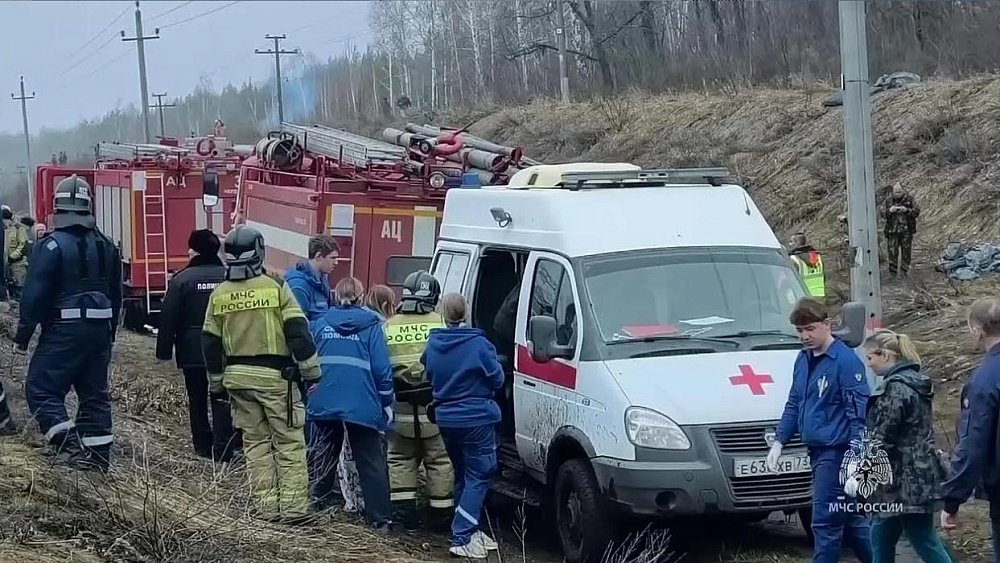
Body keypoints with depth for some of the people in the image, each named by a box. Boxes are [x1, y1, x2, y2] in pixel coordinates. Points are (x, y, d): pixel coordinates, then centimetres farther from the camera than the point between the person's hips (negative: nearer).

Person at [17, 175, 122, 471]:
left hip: (64, 330, -7)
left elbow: (34, 293, -15)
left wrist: (24, 332, -8)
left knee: (40, 388, -1)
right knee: (94, 393, 12)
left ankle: (68, 445, -14)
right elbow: (116, 294, 17)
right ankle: (97, 455, 13)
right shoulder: (106, 246, 10)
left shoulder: (52, 245, -12)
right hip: (100, 329, 7)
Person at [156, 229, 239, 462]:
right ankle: (223, 450, -5)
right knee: (222, 400, 3)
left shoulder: (182, 278, -9)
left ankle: (203, 447, 17)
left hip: (192, 352, -2)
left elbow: (168, 318, -9)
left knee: (197, 401, 11)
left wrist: (164, 351, -4)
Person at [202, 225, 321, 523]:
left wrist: (216, 382, 20)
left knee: (255, 442, 13)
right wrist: (311, 371, -3)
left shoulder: (219, 295, 3)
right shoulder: (275, 287, -9)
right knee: (289, 442, 3)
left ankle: (267, 506, 11)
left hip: (237, 376, 4)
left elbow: (210, 343, 9)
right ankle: (293, 507, -2)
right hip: (275, 375, -4)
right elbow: (297, 331, -11)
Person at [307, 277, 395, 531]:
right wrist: (386, 402, 6)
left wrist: (308, 392, 25)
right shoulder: (370, 325, 0)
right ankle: (381, 519, 0)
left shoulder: (320, 323, 8)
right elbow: (381, 367, -3)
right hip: (363, 405, -2)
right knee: (371, 463, 3)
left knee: (322, 461, 17)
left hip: (324, 403, 3)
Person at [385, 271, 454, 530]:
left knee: (401, 460, 14)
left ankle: (403, 511, 10)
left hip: (401, 410, 2)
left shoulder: (389, 327, 2)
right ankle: (441, 512, 11)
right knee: (440, 460, 8)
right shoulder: (442, 324, -7)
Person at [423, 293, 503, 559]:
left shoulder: (432, 344, 1)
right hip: (477, 419, -6)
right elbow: (497, 379, -8)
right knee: (479, 476, -1)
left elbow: (428, 374, 14)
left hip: (446, 419, 6)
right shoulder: (479, 345, -15)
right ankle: (462, 538, -9)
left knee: (463, 475, 18)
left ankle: (470, 532, 23)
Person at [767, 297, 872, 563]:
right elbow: (794, 403, 20)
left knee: (825, 523, -6)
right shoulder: (803, 359, 12)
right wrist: (779, 441, 12)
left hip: (837, 451, -8)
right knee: (848, 518, 16)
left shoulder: (846, 360, -14)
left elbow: (859, 412, -17)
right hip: (816, 451, 8)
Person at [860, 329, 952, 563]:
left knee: (924, 542, -6)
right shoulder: (914, 381, 14)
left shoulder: (896, 388, -16)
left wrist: (859, 474, -13)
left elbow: (882, 439, -19)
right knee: (880, 535, 15)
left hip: (906, 480, -10)